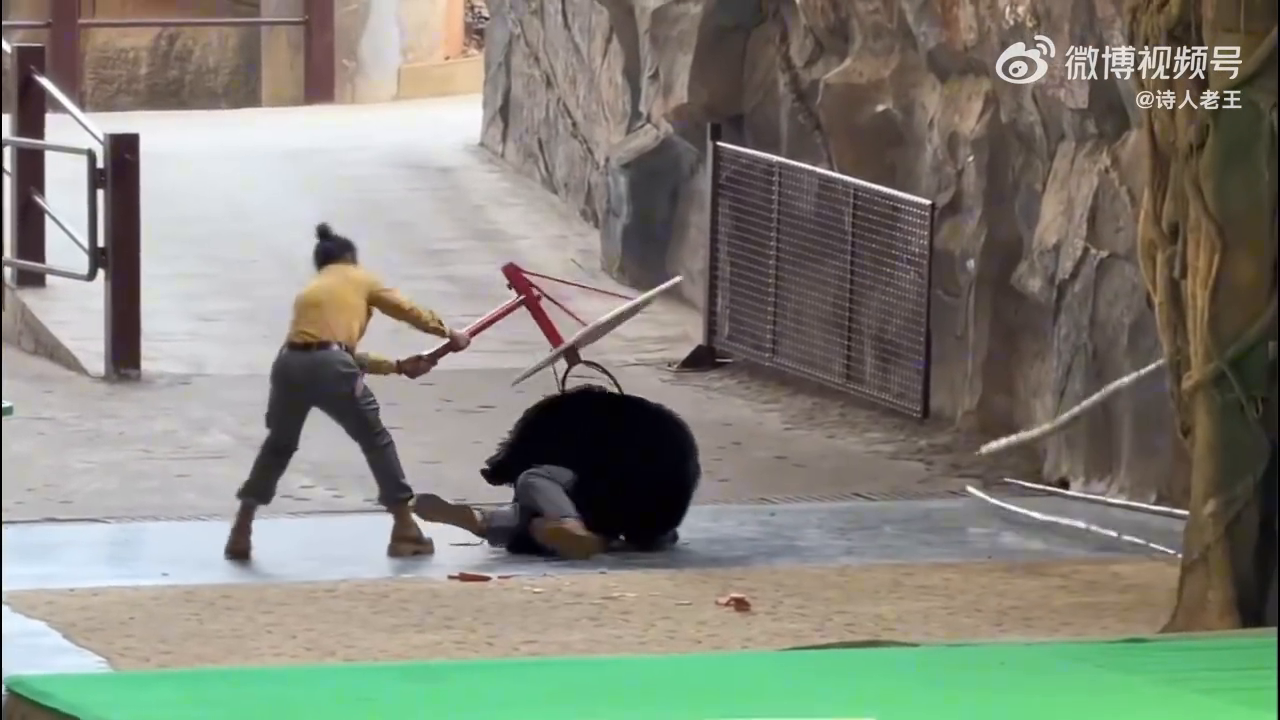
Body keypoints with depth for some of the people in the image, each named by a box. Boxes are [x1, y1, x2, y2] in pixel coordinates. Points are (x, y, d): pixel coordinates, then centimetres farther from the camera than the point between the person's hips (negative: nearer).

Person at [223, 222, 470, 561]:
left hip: (289, 365, 4)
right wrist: (448, 334, 41)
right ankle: (405, 530, 13)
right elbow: (408, 311, 26)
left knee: (278, 444, 25)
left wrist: (397, 366, 37)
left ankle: (241, 533, 21)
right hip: (329, 367, -4)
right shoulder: (360, 279, 21)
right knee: (376, 441, 13)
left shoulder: (309, 291, 33)